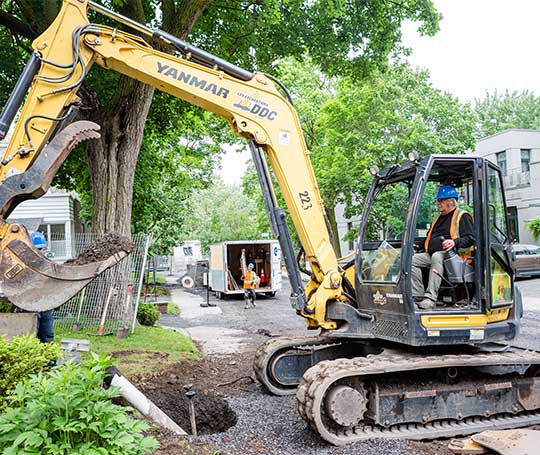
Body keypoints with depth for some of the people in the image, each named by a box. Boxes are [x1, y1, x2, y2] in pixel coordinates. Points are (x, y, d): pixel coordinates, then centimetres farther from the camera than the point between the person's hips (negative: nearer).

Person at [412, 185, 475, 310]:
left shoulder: (463, 216, 5)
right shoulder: (438, 218, 31)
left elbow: (471, 238, -7)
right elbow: (430, 238, 39)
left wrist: (455, 242, -24)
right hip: (431, 254, 8)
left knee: (437, 257, -40)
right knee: (412, 260, -17)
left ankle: (430, 298, -46)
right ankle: (418, 296, -22)